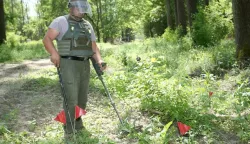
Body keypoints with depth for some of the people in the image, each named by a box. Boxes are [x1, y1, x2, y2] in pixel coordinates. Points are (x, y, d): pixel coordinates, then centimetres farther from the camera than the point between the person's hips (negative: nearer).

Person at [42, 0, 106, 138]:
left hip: (85, 65, 6)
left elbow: (94, 46, 15)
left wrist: (99, 60, -2)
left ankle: (78, 125, 29)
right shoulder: (61, 21, -3)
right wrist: (54, 53, -28)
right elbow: (47, 39, -10)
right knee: (71, 98, -8)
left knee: (82, 98, 11)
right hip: (68, 64, -6)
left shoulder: (87, 25, 16)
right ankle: (70, 131, 5)